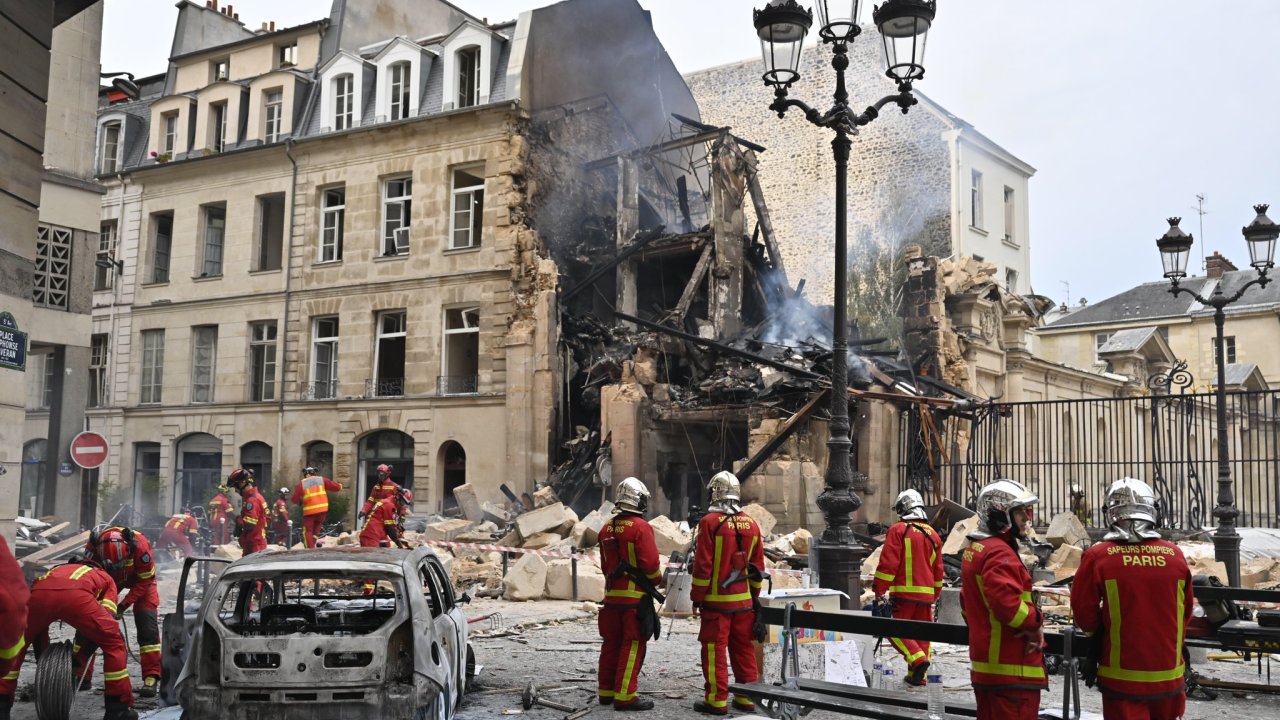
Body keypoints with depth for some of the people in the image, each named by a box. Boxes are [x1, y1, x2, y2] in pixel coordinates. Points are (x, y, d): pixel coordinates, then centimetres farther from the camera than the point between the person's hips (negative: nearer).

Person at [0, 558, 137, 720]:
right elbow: (105, 618, 24)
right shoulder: (105, 578, 39)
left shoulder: (58, 570, 48)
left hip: (39, 592, 3)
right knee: (114, 644, 15)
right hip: (75, 594, -3)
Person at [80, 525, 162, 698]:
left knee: (147, 623, -17)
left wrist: (124, 604, -31)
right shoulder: (93, 548, -34)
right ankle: (79, 675, 9)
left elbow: (145, 581, -25)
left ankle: (151, 677, -13)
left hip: (139, 578, -3)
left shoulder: (139, 545, -42)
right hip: (107, 579, 3)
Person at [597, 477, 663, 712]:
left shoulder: (607, 529, 9)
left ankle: (606, 691, 22)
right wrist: (657, 580, 2)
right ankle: (625, 695, -3)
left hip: (612, 595, 7)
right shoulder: (640, 527, -14)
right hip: (636, 597, -7)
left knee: (611, 643, 15)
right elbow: (650, 563, -16)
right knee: (633, 646, -2)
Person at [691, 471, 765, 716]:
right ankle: (747, 697, 18)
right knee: (744, 648, 12)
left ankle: (717, 700, 2)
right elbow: (757, 567, 11)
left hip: (716, 599, -6)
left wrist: (697, 597, -5)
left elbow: (703, 565, -13)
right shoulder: (751, 524, 6)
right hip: (744, 600, 6)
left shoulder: (710, 522, -12)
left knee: (714, 649, 1)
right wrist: (754, 596, 20)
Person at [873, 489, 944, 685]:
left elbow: (888, 562, -12)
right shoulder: (933, 534, 13)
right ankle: (917, 676, 13)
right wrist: (935, 594, 28)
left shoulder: (898, 530, -7)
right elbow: (938, 570, 19)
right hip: (926, 593, 6)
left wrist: (879, 589, -6)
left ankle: (917, 658, -20)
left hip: (904, 591, -6)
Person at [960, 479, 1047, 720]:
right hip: (1011, 668, -10)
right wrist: (1035, 622, -11)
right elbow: (1007, 603, -28)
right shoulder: (1000, 553, -17)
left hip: (985, 666, 10)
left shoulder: (974, 549, 15)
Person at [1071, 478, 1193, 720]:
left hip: (1123, 679, -3)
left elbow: (1084, 612, -6)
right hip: (1169, 677, 3)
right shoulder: (1175, 555, -4)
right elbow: (1185, 612, 8)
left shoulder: (1097, 557, -13)